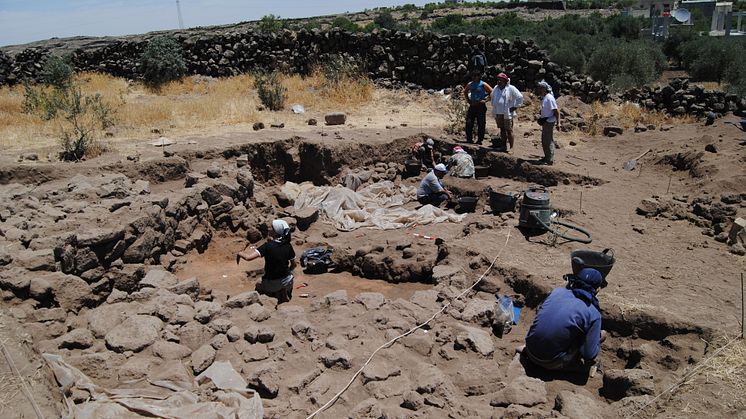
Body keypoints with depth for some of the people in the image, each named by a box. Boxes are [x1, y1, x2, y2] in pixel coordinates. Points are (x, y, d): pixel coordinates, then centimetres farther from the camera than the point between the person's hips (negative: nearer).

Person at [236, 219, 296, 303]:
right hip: (286, 282, 1)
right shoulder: (288, 246, -8)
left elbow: (248, 257, -27)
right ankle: (285, 293, 21)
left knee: (258, 286, 32)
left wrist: (240, 253, -6)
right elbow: (293, 265, 3)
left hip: (271, 284, -1)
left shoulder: (268, 246, -19)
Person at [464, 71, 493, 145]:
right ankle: (469, 139, 9)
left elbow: (492, 92, -5)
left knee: (481, 124, 0)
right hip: (472, 106, 4)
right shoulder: (470, 84, 7)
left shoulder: (483, 85, -7)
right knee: (469, 123, 0)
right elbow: (465, 92, 25)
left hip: (481, 106, -4)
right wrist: (467, 100, 12)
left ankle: (480, 140, 8)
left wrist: (485, 100, -11)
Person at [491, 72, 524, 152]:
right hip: (498, 113, 6)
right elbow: (493, 97, 29)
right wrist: (494, 106, 20)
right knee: (502, 130, 13)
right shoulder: (496, 88, 10)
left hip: (507, 114, -6)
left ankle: (510, 147, 0)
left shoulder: (511, 88, -7)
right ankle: (504, 145, 21)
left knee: (509, 131, -4)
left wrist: (515, 107, -6)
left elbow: (520, 97, -4)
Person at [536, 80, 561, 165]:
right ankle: (547, 157, 30)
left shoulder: (549, 98, -19)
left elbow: (556, 111, -21)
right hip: (545, 122, 10)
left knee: (548, 141, -5)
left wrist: (558, 123, -23)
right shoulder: (544, 98, 10)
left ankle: (550, 160, 2)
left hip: (549, 122, -10)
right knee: (544, 141, 18)